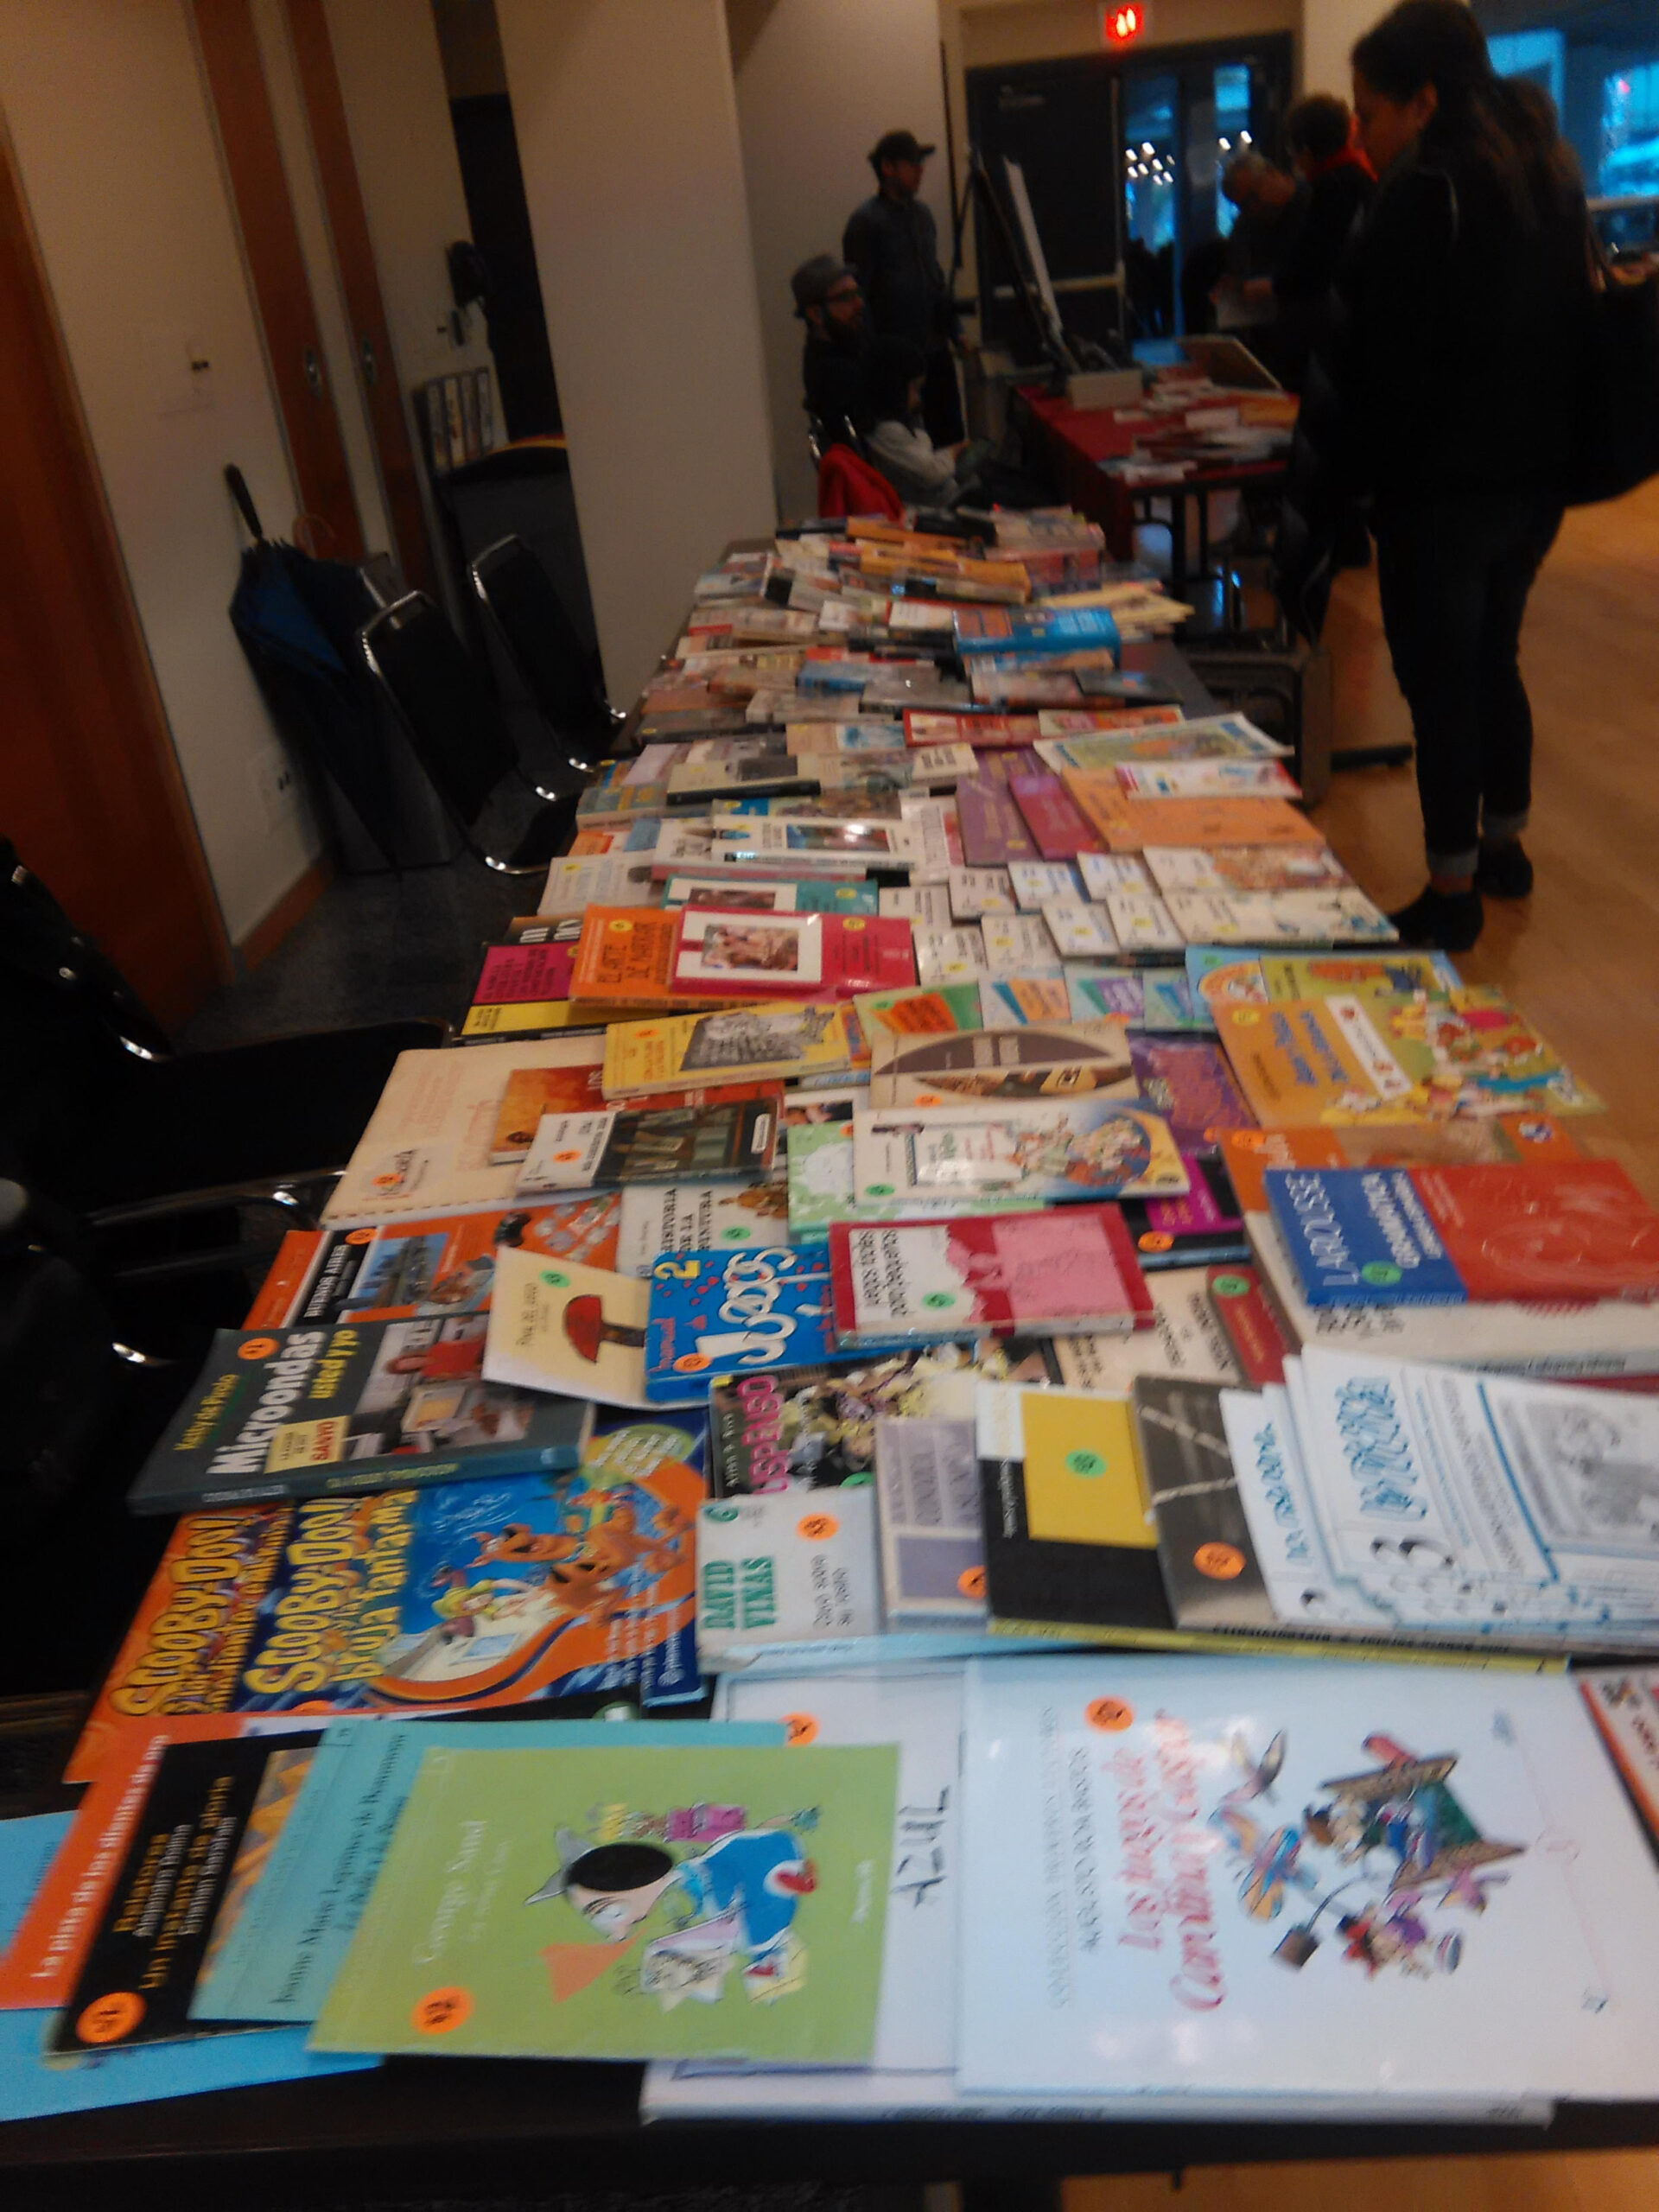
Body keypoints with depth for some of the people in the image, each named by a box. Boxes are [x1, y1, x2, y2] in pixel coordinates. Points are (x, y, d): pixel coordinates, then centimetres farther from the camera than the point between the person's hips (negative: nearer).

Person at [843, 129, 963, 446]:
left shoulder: (922, 214, 14)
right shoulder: (866, 221, -8)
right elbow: (858, 293, -11)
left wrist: (953, 329, 18)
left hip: (934, 347, 7)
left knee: (949, 431, 7)